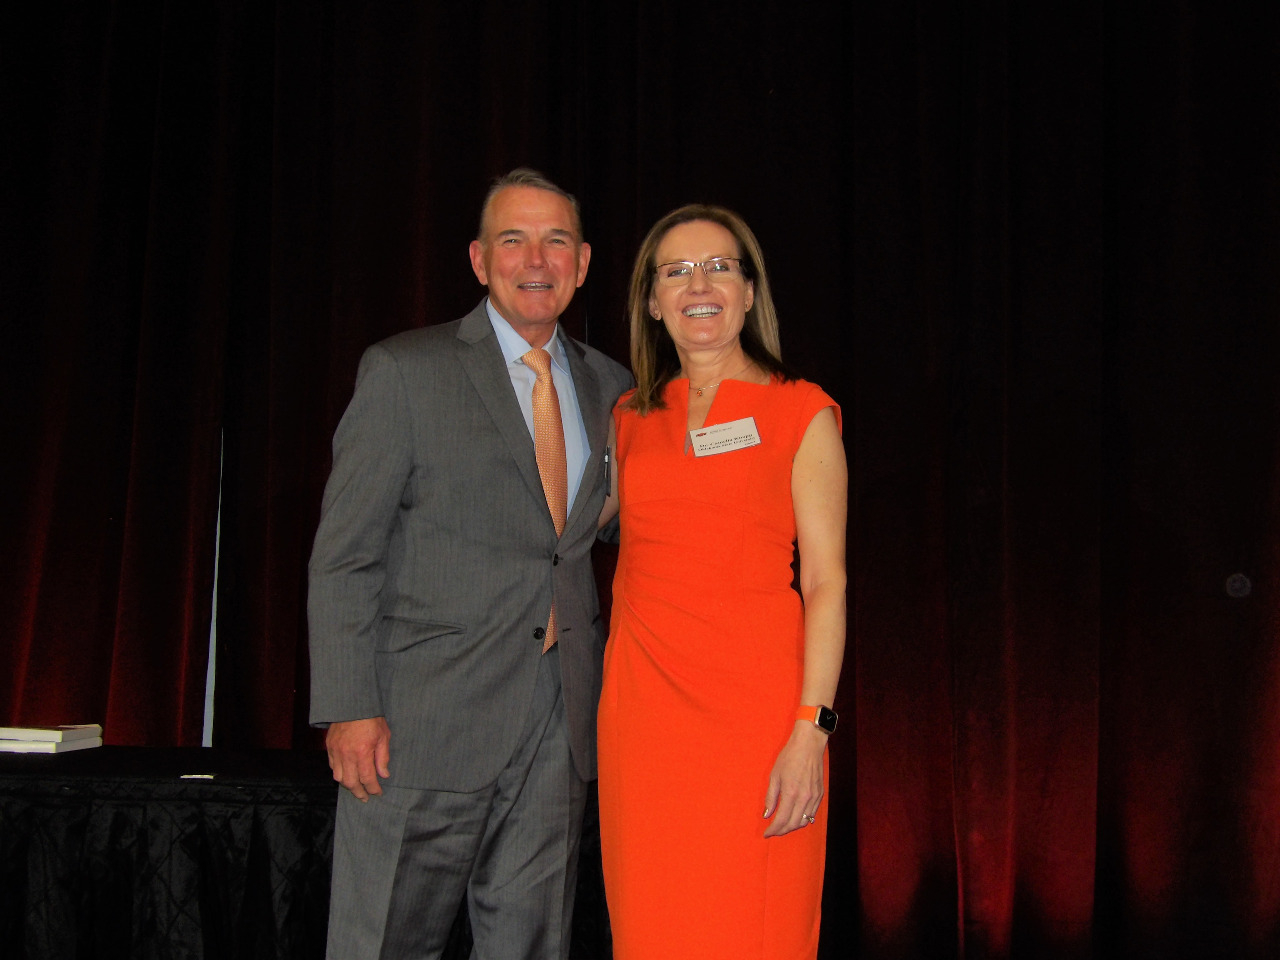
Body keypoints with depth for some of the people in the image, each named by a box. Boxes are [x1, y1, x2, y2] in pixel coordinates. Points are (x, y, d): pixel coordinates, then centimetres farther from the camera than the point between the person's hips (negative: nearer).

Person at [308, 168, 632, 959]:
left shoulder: (610, 387, 13)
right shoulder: (404, 371, -2)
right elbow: (344, 555, -6)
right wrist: (350, 709, -13)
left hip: (558, 730, 4)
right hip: (424, 724, -4)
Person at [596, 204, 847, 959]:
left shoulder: (802, 414, 2)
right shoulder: (633, 419, 13)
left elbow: (826, 582, -5)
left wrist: (811, 728, -13)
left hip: (755, 699, -4)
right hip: (643, 700, 4)